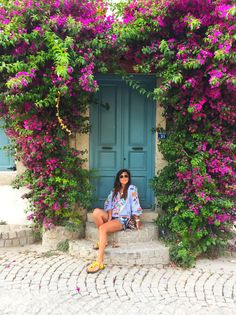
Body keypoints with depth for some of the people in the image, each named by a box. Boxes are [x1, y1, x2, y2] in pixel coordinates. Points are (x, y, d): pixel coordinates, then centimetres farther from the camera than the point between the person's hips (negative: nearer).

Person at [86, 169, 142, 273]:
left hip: (123, 219, -6)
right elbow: (109, 205, 9)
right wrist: (109, 217, -8)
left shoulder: (132, 188, 2)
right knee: (96, 211, -25)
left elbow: (135, 204, -4)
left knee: (102, 228, -32)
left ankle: (100, 262, -34)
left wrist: (137, 220, -9)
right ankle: (102, 240, -11)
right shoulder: (114, 190, 19)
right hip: (112, 217, 6)